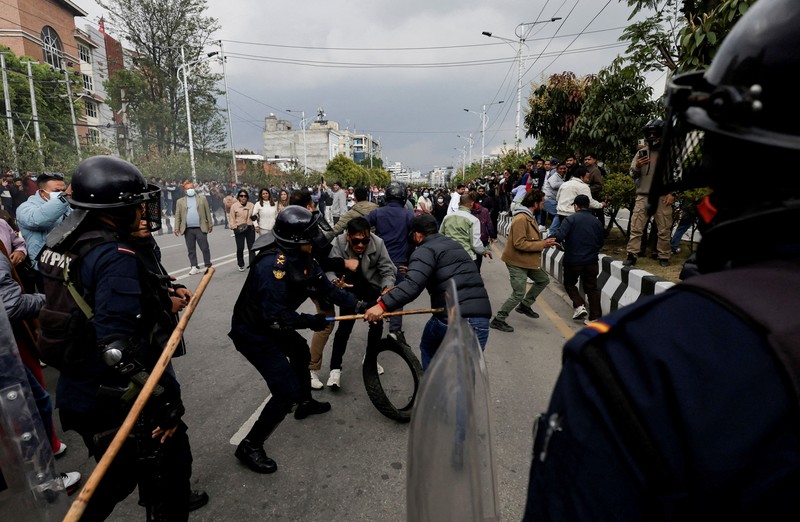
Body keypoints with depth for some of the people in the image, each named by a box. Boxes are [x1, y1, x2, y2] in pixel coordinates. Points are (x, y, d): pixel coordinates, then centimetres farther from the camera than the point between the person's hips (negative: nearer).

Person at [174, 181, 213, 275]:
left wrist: (210, 225, 1)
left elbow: (207, 212, 6)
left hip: (200, 228, -2)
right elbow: (177, 216, 7)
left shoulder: (202, 198, 8)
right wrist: (177, 227, -1)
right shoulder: (180, 201, 11)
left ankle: (208, 266, 9)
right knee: (191, 250, 5)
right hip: (188, 229, 2)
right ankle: (194, 267, 12)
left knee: (205, 248, 0)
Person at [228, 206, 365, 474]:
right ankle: (250, 446, 8)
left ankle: (305, 403, 52)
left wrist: (359, 304, 0)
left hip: (269, 325, 10)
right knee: (287, 391, -11)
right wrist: (311, 321, -21)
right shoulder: (274, 264, -32)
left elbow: (326, 287, 3)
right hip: (252, 333, -10)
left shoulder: (303, 258, -4)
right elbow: (275, 316, -32)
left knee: (300, 351, 29)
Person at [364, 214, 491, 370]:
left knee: (428, 351, 26)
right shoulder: (454, 245, 25)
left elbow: (413, 285, -19)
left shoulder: (425, 250, -1)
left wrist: (383, 305, -24)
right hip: (481, 319, 6)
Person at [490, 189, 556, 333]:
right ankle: (498, 320, 5)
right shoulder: (521, 219, -23)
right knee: (518, 294, -7)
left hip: (528, 261, 10)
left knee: (544, 279, 19)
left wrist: (544, 242, 1)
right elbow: (519, 243, -28)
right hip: (517, 262, -10)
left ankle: (525, 305, 29)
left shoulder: (530, 217, 10)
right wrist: (542, 244, -21)